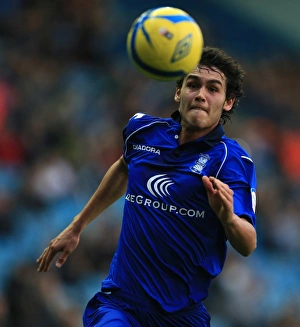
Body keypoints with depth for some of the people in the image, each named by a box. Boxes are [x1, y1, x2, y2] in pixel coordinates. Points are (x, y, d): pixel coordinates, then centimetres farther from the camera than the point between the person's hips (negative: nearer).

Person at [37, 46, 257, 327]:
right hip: (118, 301, 1)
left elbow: (248, 246, -16)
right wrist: (76, 227, 31)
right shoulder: (143, 129, 1)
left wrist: (228, 217, -38)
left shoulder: (232, 161, -10)